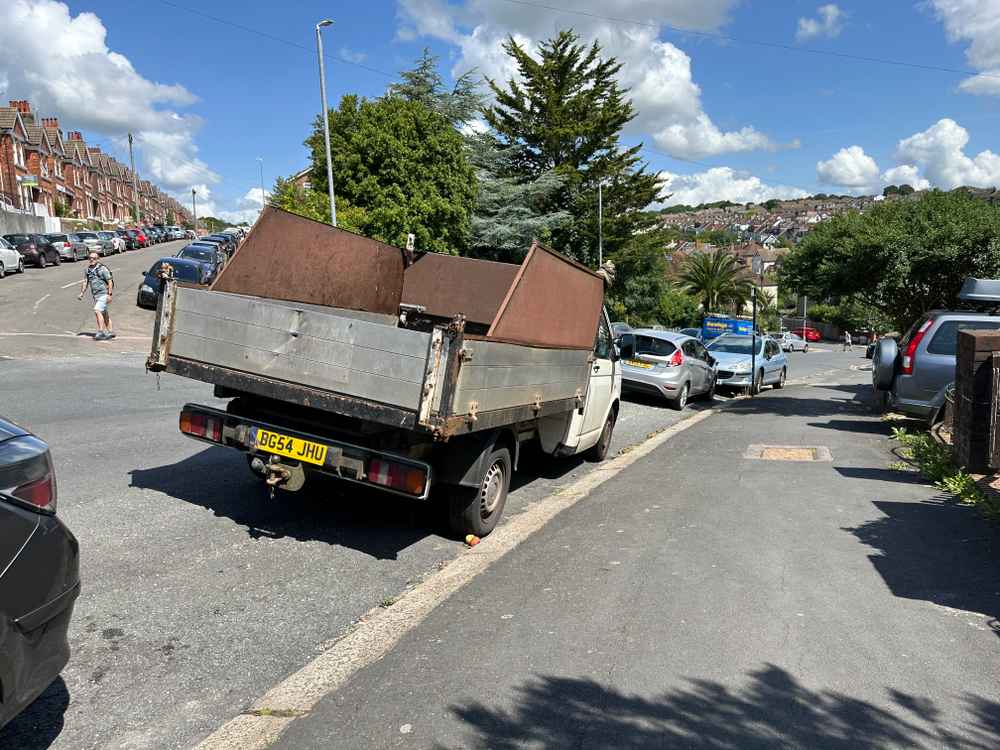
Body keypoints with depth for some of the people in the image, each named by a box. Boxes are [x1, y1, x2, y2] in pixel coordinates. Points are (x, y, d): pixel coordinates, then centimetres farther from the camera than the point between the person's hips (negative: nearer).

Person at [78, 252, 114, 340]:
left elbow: (110, 281, -13)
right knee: (104, 313, 13)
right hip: (95, 295, 8)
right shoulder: (87, 270, 11)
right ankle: (110, 332, 20)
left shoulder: (102, 269, -11)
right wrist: (82, 293, 8)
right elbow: (85, 282, 18)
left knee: (97, 311, -19)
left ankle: (101, 332, -17)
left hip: (103, 294, -8)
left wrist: (110, 294, -18)